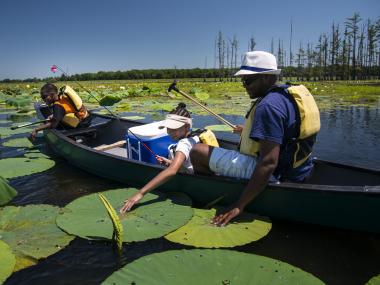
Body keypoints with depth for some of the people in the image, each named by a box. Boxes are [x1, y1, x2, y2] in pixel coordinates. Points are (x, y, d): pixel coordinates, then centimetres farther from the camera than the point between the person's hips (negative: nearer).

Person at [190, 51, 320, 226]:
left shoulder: (268, 105, -24)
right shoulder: (292, 92, 7)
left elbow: (269, 162, -31)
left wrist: (239, 206, -29)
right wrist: (249, 130, 33)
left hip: (275, 175, -11)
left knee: (197, 152, -13)